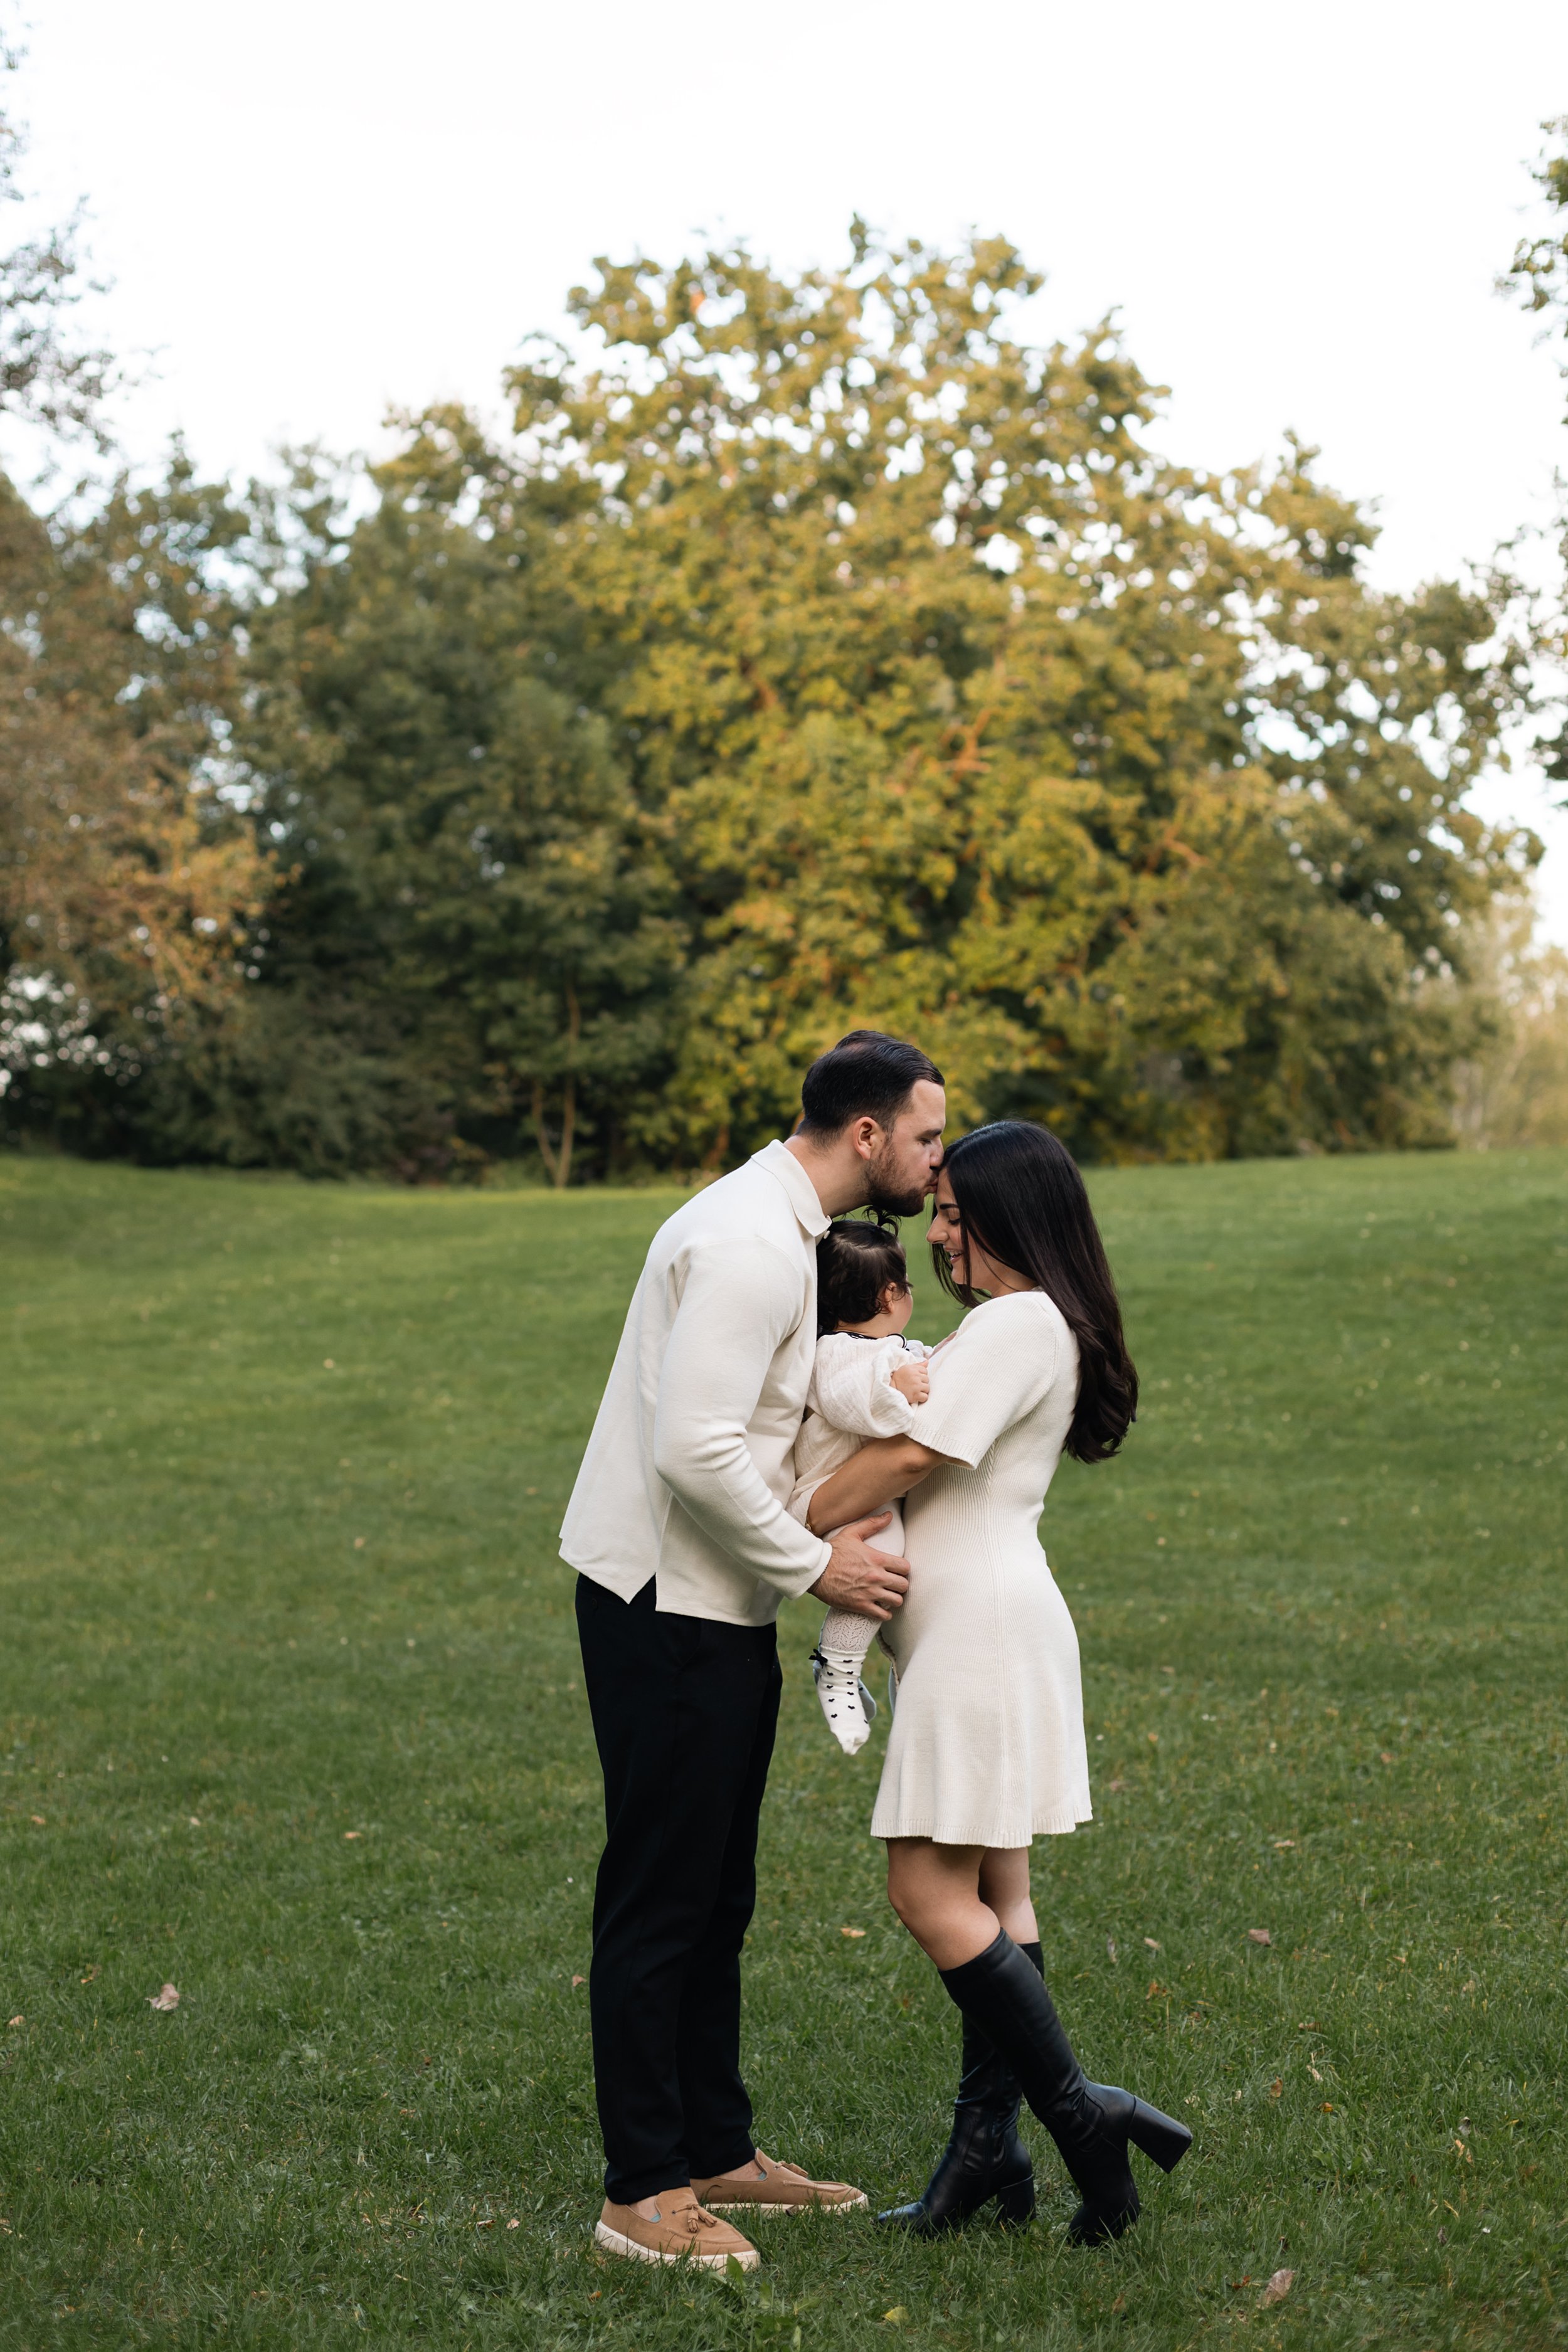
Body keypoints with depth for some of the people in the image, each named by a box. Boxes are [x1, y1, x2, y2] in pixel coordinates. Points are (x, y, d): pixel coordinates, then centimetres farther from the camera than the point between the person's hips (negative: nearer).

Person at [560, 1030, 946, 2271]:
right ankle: (643, 2191, 6)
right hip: (666, 1605, -11)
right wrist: (815, 1564, -18)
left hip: (721, 1606, 11)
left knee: (715, 1893, 17)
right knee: (659, 1896, -3)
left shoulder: (781, 1227, 14)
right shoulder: (750, 1243, -20)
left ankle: (715, 2149, 28)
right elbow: (696, 1449, -27)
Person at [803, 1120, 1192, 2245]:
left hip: (984, 1631, -11)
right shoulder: (1036, 1325, 19)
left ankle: (1077, 2108, -7)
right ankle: (988, 2145, 13)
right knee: (991, 1894, 9)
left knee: (931, 1891, -9)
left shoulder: (1016, 1323, -14)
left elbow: (909, 1456, -20)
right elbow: (943, 1463, 18)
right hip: (984, 1630, 11)